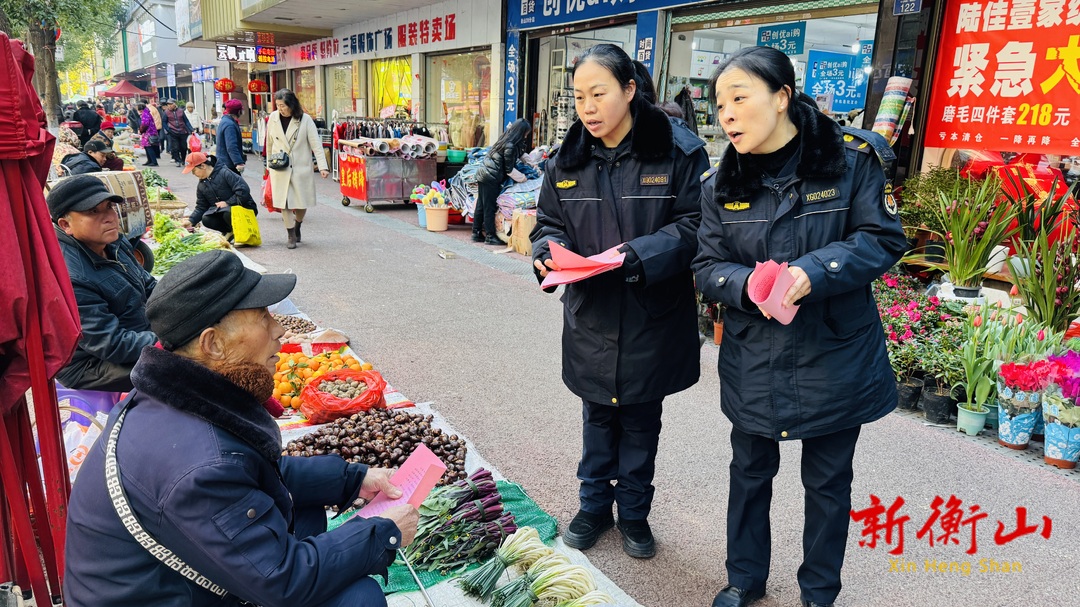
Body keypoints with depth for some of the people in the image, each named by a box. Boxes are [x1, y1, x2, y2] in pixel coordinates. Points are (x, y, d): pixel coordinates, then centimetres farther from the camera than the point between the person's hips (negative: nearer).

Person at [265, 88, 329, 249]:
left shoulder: (305, 120, -8)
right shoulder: (273, 118, 0)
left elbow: (316, 144, -11)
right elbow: (270, 143, 12)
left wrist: (322, 166, -20)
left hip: (301, 168, -1)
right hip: (280, 169, 1)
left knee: (302, 203, 6)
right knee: (283, 203, -2)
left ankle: (297, 227, 34)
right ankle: (291, 235, 11)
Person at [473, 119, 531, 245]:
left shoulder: (506, 139, 12)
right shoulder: (510, 146, -16)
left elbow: (521, 154, 26)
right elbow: (509, 169, -12)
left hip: (483, 174, 9)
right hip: (491, 178, -9)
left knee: (481, 206, 13)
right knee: (490, 207, -1)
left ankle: (476, 233, 21)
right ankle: (490, 236, 6)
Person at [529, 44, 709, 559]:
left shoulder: (679, 150, -11)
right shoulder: (567, 159, 2)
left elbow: (693, 227, -13)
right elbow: (548, 223, 9)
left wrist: (634, 255, -26)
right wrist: (549, 252, -14)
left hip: (651, 318, -3)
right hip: (591, 317, 3)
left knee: (641, 422, 14)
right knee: (597, 415, 18)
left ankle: (634, 513, 35)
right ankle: (594, 506, 37)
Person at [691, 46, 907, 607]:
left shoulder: (851, 160, -10)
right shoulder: (722, 185, -2)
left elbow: (883, 239, -10)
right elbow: (707, 267, -1)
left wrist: (812, 272, -25)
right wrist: (749, 284, -23)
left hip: (835, 356, -2)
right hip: (754, 362, 2)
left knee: (828, 481, 14)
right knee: (750, 472, 17)